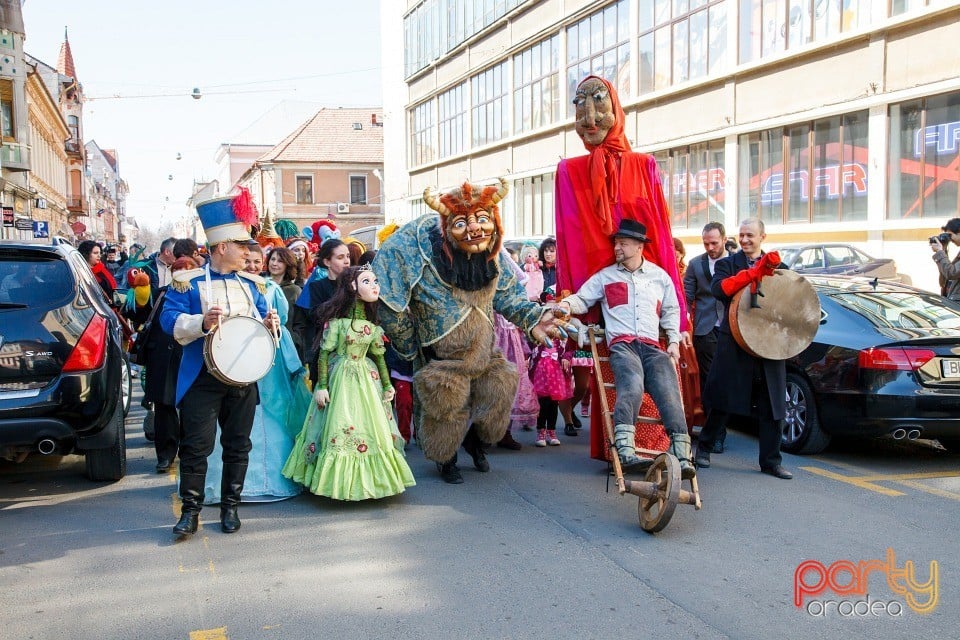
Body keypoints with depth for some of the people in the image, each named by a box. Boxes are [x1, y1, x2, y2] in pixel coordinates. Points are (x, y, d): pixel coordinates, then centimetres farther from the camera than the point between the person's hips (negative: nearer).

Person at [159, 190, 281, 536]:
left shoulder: (252, 283, 12)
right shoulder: (188, 282, -2)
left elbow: (261, 325, 18)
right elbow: (170, 320, -10)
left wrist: (270, 324, -5)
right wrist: (202, 323, -27)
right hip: (203, 378, -4)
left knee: (238, 445, 9)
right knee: (196, 446, -3)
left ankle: (230, 507, 22)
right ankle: (190, 510, 11)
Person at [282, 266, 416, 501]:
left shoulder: (373, 323, 4)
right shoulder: (336, 320, -11)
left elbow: (379, 356, 9)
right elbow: (324, 353, -8)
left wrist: (387, 385, 9)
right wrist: (321, 386, -11)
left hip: (368, 379, 5)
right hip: (340, 378, -5)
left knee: (372, 427, 6)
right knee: (341, 428, -1)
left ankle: (369, 478, 18)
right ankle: (341, 481, 12)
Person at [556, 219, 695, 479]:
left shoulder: (660, 276, 21)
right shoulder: (605, 276, 16)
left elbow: (671, 311, 27)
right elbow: (583, 298, 10)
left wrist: (674, 341, 14)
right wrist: (568, 304, -14)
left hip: (653, 347, 3)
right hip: (622, 345, -2)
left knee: (670, 394, -20)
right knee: (632, 387, -32)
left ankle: (682, 457, -27)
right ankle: (625, 452, -42)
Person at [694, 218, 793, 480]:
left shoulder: (776, 265, 15)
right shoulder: (727, 264, 5)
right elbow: (719, 289, -16)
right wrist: (756, 272, -21)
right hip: (734, 344, -3)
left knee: (772, 406, 4)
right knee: (723, 400, 4)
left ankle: (770, 461, 13)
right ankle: (704, 448, 20)